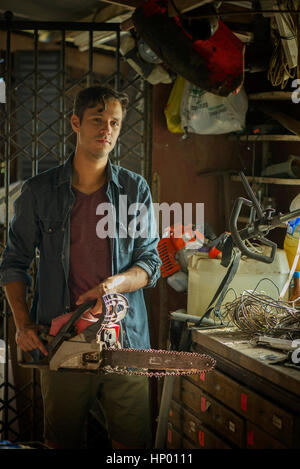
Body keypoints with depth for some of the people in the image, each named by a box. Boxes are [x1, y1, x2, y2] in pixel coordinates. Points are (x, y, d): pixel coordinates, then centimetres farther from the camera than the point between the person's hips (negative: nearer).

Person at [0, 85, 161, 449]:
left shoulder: (135, 189, 5)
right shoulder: (39, 191, 3)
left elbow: (151, 262, 5)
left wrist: (115, 284, -15)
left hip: (124, 340, 1)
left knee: (132, 442, 6)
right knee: (62, 441, 10)